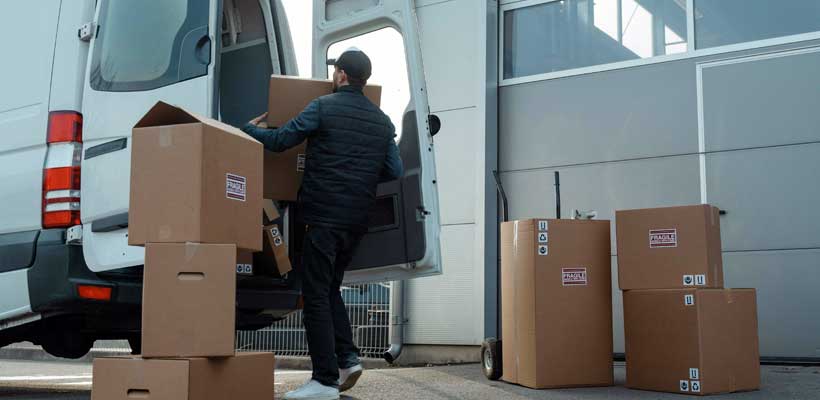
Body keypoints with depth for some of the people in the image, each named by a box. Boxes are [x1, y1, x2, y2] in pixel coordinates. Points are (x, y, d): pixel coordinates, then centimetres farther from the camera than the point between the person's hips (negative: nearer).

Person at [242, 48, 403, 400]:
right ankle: (347, 358, 9)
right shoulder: (382, 120, 12)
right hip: (357, 222, 7)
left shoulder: (324, 107, -5)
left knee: (316, 295, -2)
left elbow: (278, 141, -4)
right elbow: (394, 172, 13)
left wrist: (250, 128, 15)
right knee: (330, 289, 21)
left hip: (323, 216, -6)